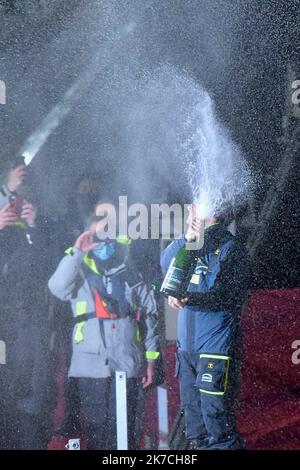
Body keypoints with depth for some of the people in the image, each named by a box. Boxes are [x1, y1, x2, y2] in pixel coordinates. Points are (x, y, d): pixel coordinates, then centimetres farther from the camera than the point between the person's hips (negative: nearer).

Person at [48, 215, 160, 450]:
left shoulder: (132, 277, 11)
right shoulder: (80, 273, 6)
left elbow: (149, 317, 14)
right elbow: (58, 287, -15)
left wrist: (150, 360, 10)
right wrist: (76, 252, -15)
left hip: (127, 364, 1)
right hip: (91, 366, -1)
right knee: (96, 428, 3)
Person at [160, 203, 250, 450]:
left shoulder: (231, 250, -8)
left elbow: (221, 296, -18)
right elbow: (166, 263, -4)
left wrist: (189, 299, -35)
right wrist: (186, 239, -20)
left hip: (216, 347, -7)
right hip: (188, 346, 7)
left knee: (214, 411, -8)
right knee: (192, 410, 14)